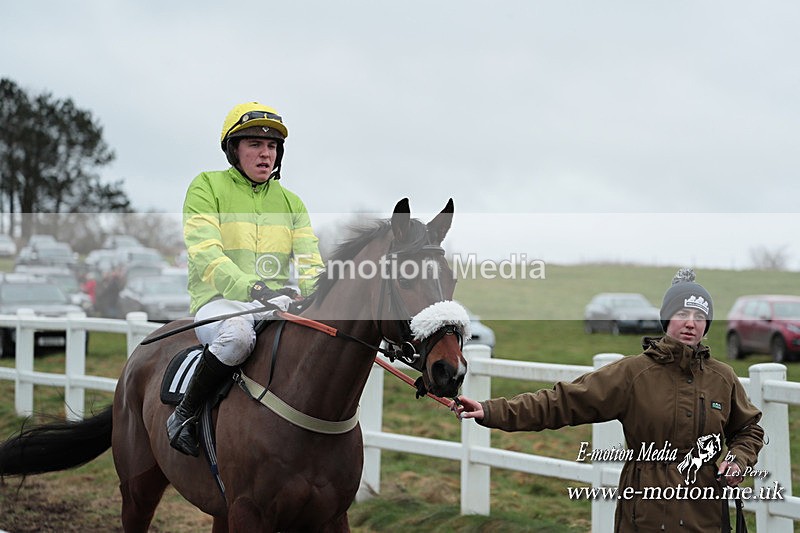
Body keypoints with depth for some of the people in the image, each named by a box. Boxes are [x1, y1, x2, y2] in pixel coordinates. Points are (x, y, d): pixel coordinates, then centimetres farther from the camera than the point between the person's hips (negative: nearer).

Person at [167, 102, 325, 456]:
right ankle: (184, 414, -17)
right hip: (219, 301, -5)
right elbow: (205, 256, -13)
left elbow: (310, 263, 7)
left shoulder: (290, 201, 18)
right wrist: (252, 287, -30)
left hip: (278, 303, 5)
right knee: (237, 333, -40)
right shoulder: (207, 187, 2)